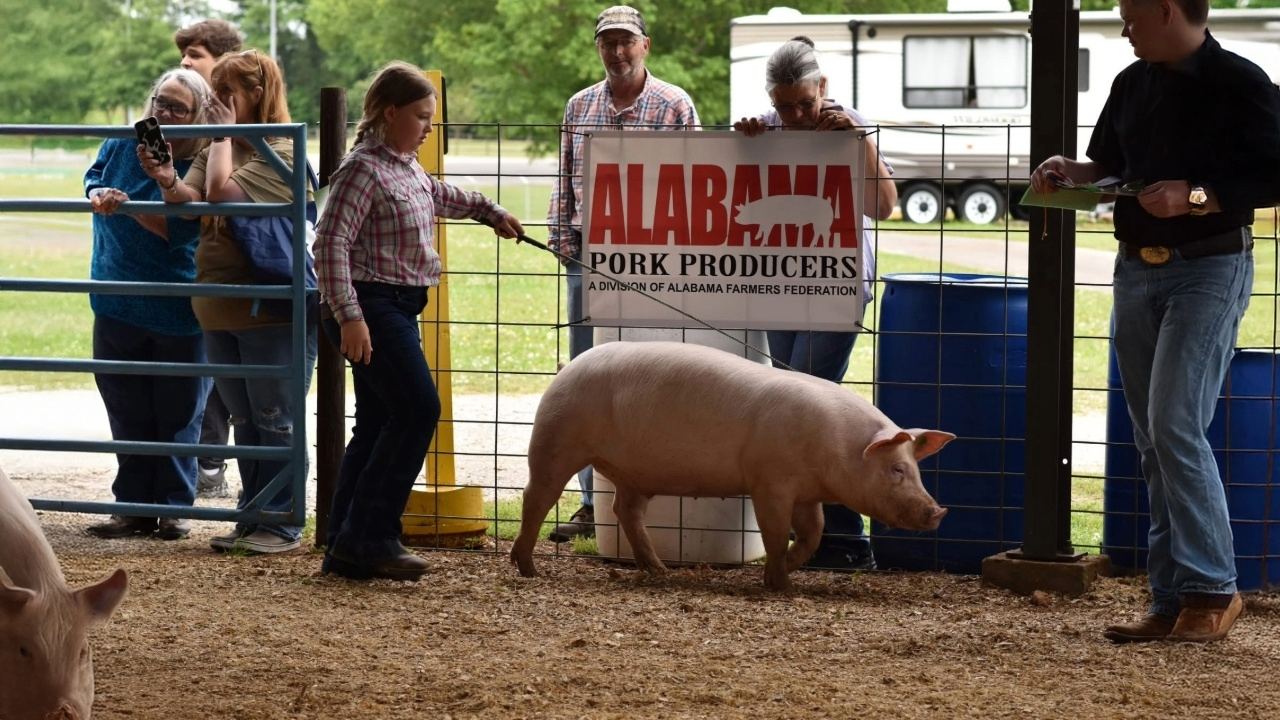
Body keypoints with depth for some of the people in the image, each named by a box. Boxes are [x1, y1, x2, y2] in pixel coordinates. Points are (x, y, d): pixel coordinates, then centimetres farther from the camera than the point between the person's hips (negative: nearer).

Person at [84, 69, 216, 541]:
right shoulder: (124, 144, 1)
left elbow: (174, 229, -21)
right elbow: (94, 179, 11)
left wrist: (126, 203, -29)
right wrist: (100, 195, -10)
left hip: (176, 312, -4)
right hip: (118, 306, 4)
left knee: (178, 416, 5)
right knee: (127, 413, 9)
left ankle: (175, 508, 15)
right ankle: (133, 506, 17)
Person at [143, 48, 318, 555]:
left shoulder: (281, 153, -11)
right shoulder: (219, 149, 14)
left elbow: (221, 192, -23)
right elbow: (190, 202, -1)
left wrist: (224, 133, -11)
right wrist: (168, 181, -23)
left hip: (272, 312, -8)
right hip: (220, 309, 8)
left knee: (276, 420, -2)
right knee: (244, 421, 14)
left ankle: (283, 523, 4)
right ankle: (252, 518, 20)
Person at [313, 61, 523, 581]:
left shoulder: (406, 168, 16)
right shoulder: (364, 169, -14)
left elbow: (439, 195, 40)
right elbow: (331, 243, -20)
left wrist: (490, 212, 51)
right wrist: (349, 317, -27)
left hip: (397, 308, 10)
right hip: (372, 306, -10)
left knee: (378, 424, 8)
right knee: (418, 409, -13)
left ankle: (346, 548, 11)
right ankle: (371, 535, -10)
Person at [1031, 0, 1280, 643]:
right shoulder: (1132, 85, 12)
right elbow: (1110, 166, 24)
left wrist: (1196, 197, -23)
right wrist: (1071, 172, 4)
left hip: (1209, 270, -7)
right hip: (1136, 270, 8)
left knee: (1175, 426, -16)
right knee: (1152, 438, 7)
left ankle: (1213, 590, -6)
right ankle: (1171, 602, 10)